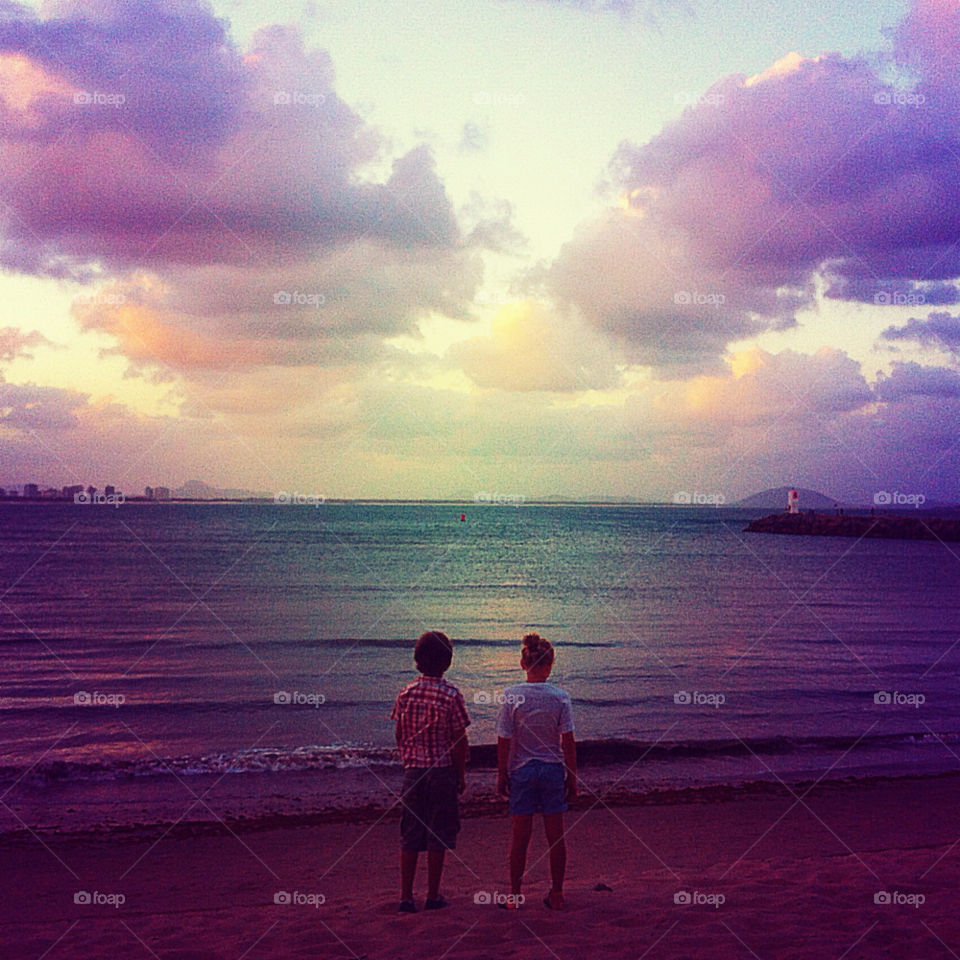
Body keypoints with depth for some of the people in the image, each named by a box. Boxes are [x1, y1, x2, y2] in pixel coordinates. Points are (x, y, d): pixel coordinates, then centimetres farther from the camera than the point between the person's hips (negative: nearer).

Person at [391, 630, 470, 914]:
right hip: (443, 771, -3)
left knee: (410, 836, 9)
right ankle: (433, 895, 13)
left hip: (413, 771, 3)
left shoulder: (406, 693, 0)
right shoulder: (452, 696, -11)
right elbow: (459, 742, -9)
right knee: (437, 836, 7)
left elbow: (400, 736, 6)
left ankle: (406, 896, 10)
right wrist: (461, 776, 2)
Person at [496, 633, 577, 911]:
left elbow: (504, 742, -6)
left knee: (520, 835, 9)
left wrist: (501, 775, 4)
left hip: (522, 771, 0)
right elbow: (568, 742, -5)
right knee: (556, 834, 10)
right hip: (553, 770, 0)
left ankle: (515, 895, 16)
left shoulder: (512, 696, -9)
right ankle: (556, 894, 16)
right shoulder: (560, 698, -8)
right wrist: (572, 777, 4)